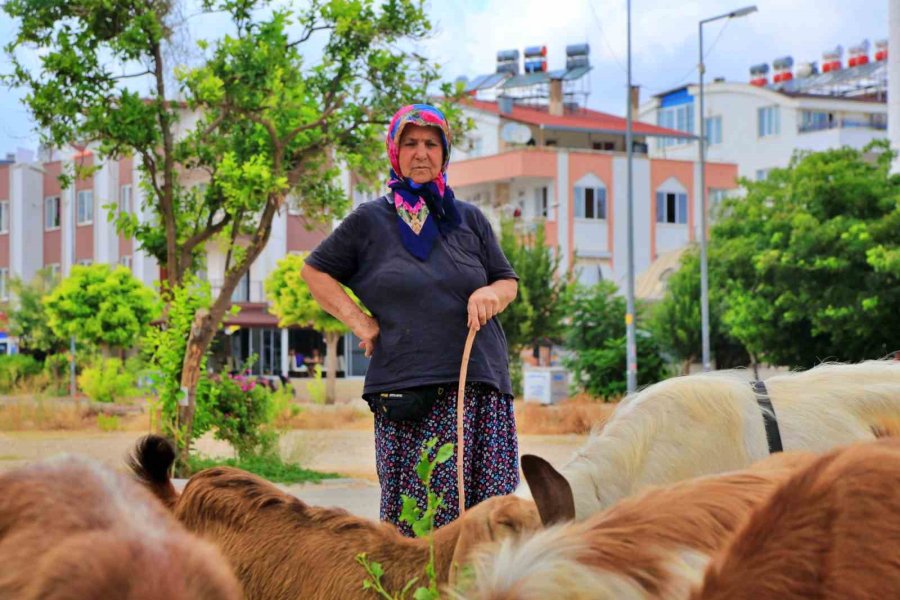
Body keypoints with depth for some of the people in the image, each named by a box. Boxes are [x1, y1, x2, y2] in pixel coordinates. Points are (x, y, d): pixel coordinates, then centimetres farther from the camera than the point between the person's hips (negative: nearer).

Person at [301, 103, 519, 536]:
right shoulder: (370, 221, 10)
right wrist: (357, 320, 4)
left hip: (478, 386, 3)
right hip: (405, 386, -2)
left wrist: (492, 294, -2)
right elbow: (314, 271, 17)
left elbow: (509, 282, 22)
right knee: (415, 514, -9)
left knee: (486, 507, -6)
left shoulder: (469, 220, 17)